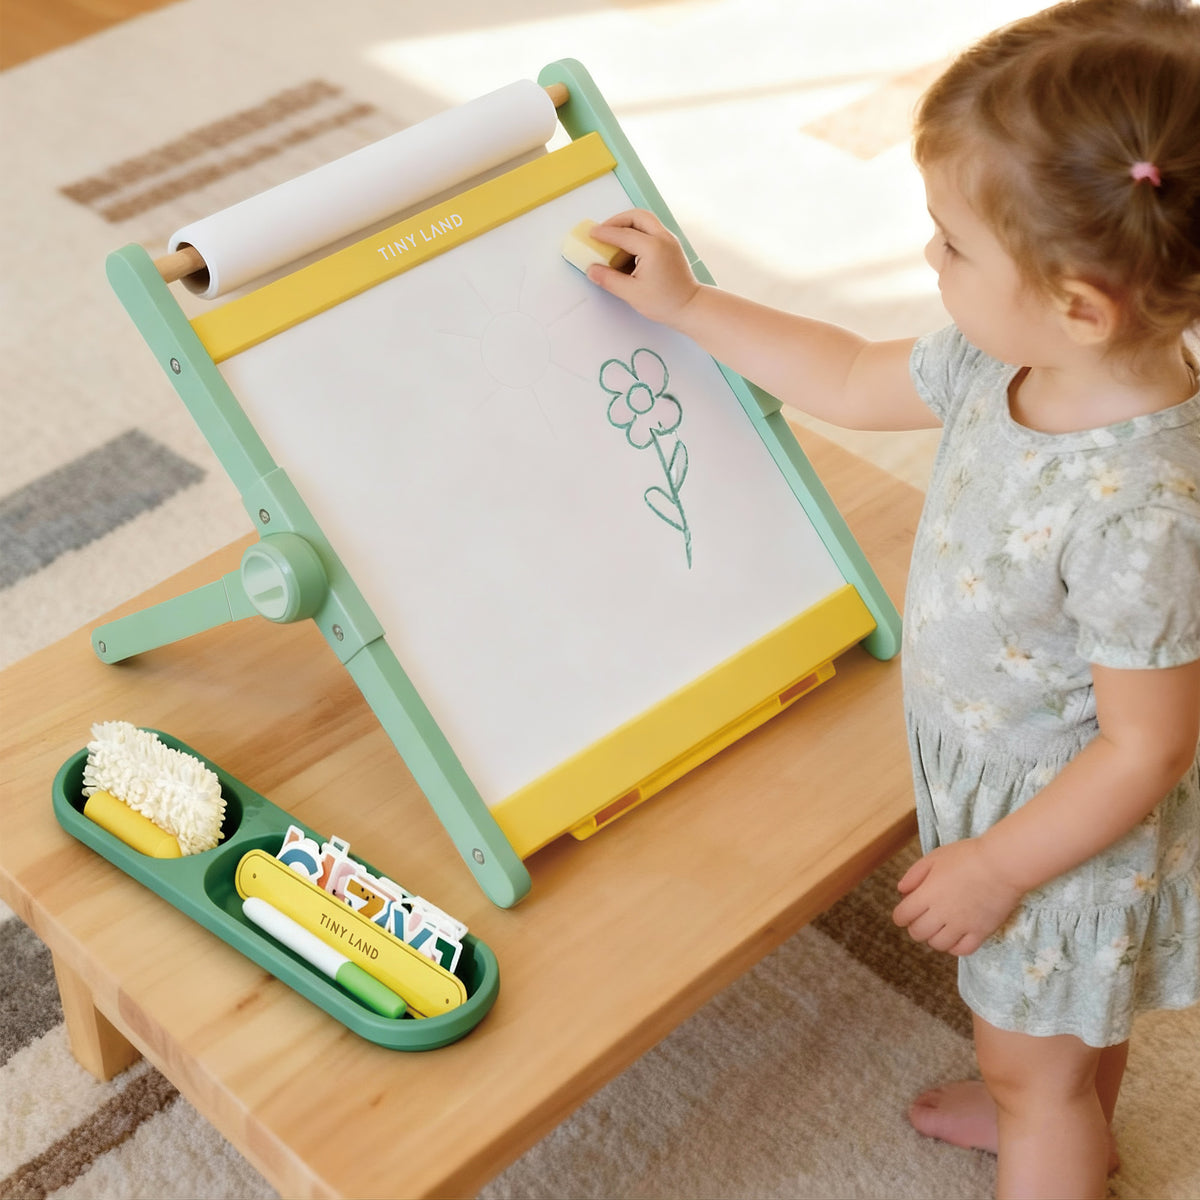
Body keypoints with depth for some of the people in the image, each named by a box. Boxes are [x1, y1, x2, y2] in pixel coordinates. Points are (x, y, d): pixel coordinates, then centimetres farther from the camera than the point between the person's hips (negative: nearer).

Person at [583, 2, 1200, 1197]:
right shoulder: (1011, 358, -15)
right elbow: (856, 381, 4)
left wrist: (998, 866, -19)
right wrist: (684, 306, 8)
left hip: (1070, 828, -8)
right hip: (1002, 771, 9)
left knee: (1033, 1065, 18)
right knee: (1070, 1012, 36)